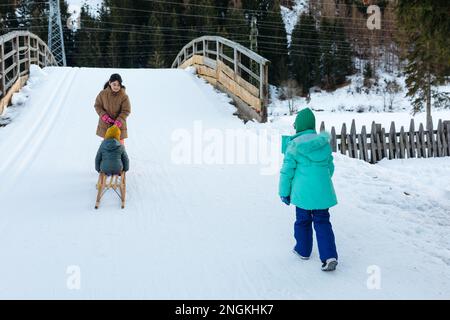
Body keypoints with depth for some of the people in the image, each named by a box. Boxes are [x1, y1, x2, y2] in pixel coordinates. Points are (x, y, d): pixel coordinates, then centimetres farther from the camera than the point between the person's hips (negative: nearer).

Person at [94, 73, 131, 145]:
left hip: (119, 125, -2)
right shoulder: (103, 94, -11)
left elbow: (126, 111, -13)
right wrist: (104, 116, -16)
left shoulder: (124, 96, -17)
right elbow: (97, 106, 0)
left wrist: (119, 121, -25)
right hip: (105, 124, 2)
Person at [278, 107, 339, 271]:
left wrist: (284, 192, 3)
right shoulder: (325, 142, 4)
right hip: (323, 190, 3)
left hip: (302, 191, -3)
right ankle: (329, 256, -4)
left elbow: (287, 171, -8)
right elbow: (330, 166, 14)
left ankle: (303, 250, 32)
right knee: (322, 221, 8)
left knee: (303, 220, 16)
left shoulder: (294, 145, -11)